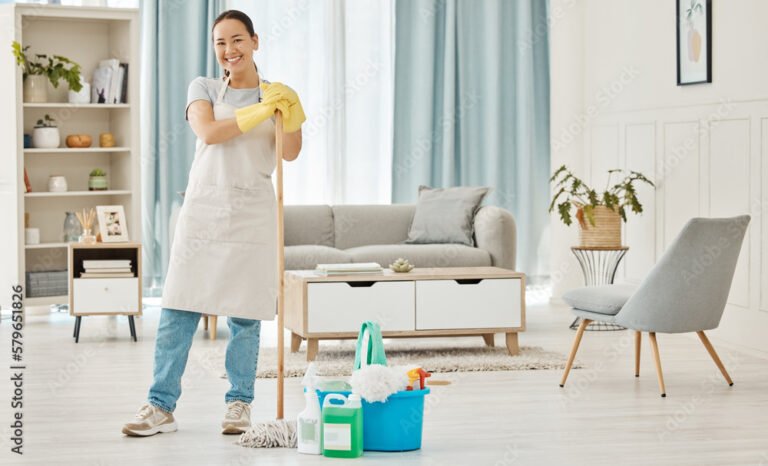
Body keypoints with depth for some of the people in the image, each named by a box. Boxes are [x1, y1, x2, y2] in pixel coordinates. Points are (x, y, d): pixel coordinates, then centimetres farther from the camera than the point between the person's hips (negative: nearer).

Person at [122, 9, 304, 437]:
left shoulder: (274, 93, 10)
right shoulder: (204, 88, 9)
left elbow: (291, 153, -4)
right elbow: (208, 132, -11)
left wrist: (290, 110, -18)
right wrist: (260, 110, -16)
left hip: (252, 214, 0)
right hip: (203, 209, 0)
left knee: (245, 317, 2)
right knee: (178, 313, -4)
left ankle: (240, 405, 14)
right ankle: (161, 406, 2)